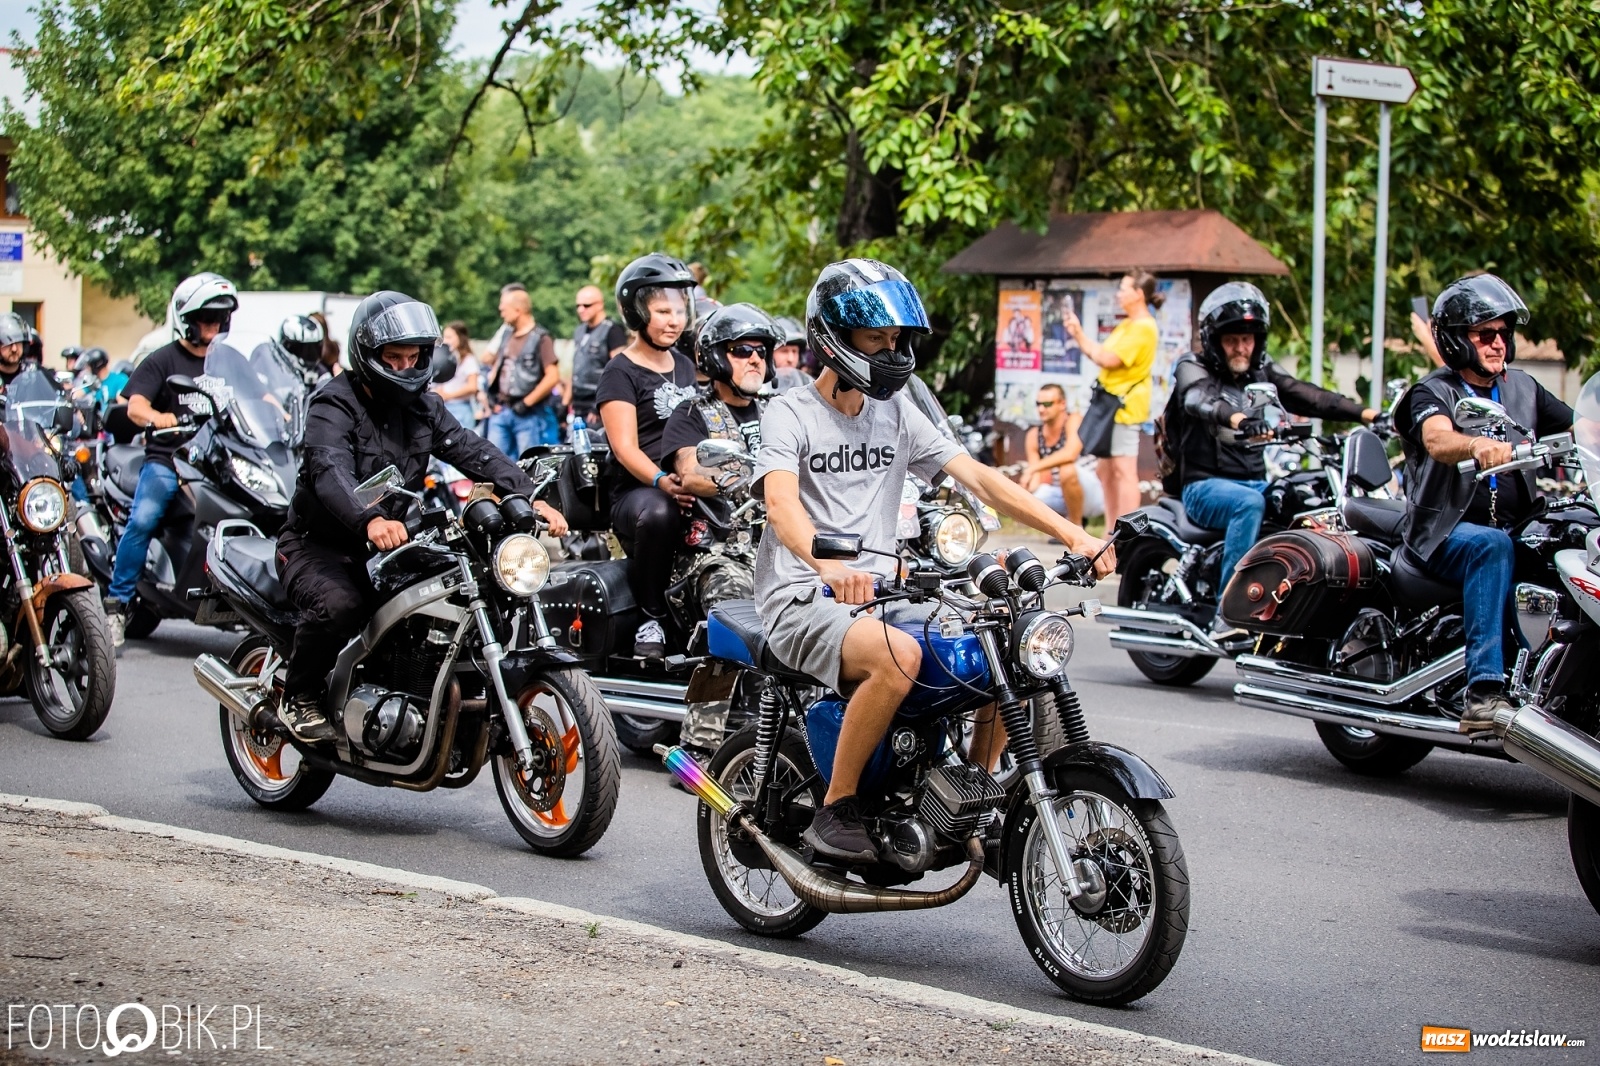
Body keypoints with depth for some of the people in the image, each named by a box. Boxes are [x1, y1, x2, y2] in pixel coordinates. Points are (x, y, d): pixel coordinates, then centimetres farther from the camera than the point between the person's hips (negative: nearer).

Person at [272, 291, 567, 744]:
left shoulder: (422, 406, 8)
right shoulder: (333, 405, -14)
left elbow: (472, 452, -4)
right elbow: (331, 471, -33)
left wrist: (531, 497, -22)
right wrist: (370, 520, -54)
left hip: (389, 548, 6)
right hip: (320, 547, -6)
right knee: (338, 605, -35)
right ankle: (299, 699, -8)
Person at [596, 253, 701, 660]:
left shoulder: (685, 367, 22)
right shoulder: (621, 373, 1)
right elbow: (625, 447, -11)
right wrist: (661, 481, -30)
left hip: (693, 487, 6)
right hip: (635, 492, -6)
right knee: (657, 514, -41)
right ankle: (651, 616, -23)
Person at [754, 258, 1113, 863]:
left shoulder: (897, 414, 14)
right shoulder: (790, 415, -5)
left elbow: (977, 477, 6)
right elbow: (782, 503, -24)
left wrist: (1069, 532, -7)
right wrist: (828, 564, -45)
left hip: (878, 597, 7)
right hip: (803, 602, -7)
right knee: (898, 655, -36)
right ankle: (835, 810, -21)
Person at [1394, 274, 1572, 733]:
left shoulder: (1523, 389, 16)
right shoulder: (1434, 391, -2)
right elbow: (1437, 442, -24)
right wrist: (1479, 445, -46)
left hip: (1517, 528, 5)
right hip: (1445, 533, -5)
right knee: (1491, 546, -37)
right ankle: (1483, 690, -43)